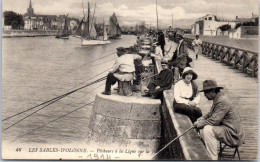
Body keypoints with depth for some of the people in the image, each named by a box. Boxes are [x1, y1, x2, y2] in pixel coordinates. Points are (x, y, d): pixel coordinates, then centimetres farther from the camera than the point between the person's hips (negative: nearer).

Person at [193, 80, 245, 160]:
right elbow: (211, 114, 22)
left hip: (234, 136, -11)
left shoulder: (222, 101, -21)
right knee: (202, 127, 10)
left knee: (208, 129, -26)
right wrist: (200, 120, 5)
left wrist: (199, 124, -12)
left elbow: (214, 120, -25)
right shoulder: (218, 99, 11)